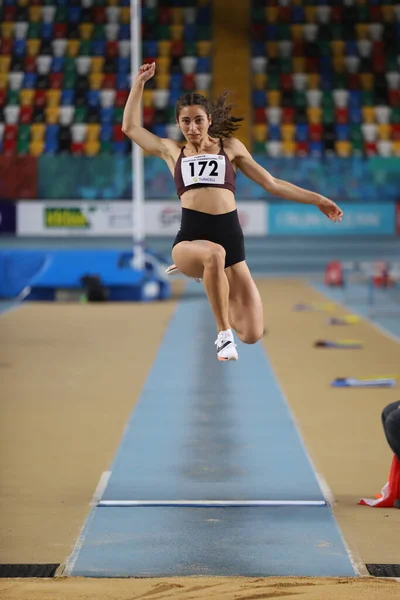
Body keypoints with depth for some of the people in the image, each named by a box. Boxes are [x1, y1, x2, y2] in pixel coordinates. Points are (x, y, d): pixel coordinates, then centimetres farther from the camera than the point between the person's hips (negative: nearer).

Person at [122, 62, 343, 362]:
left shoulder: (230, 146, 17)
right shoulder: (171, 150, 19)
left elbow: (272, 184, 20)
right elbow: (130, 126, 21)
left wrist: (316, 199, 16)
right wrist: (140, 82, 17)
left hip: (230, 238, 2)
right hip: (190, 239, -2)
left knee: (252, 335, -6)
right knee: (214, 254, -43)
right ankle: (224, 334, -24)